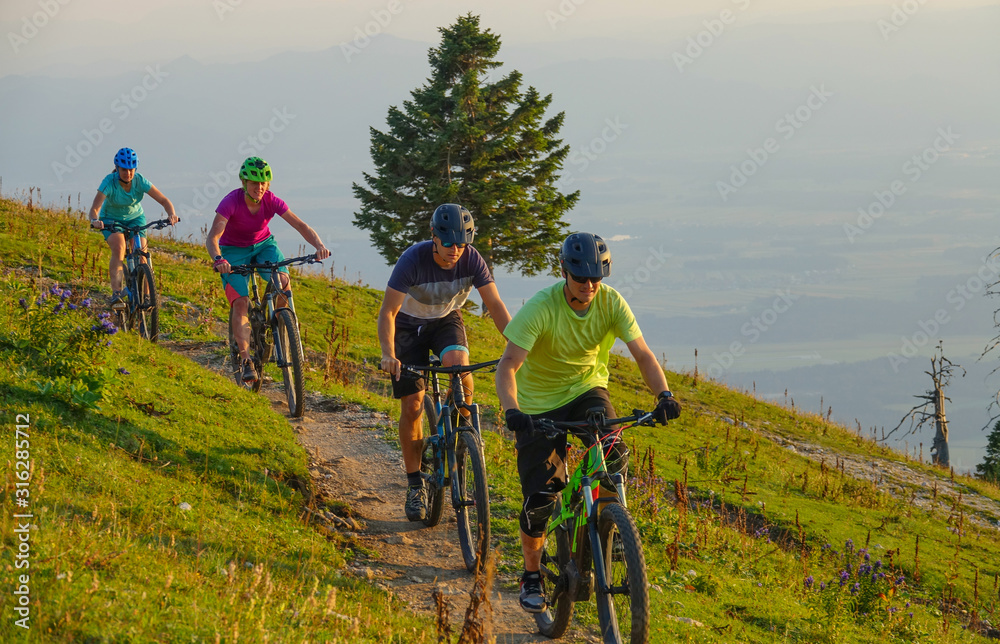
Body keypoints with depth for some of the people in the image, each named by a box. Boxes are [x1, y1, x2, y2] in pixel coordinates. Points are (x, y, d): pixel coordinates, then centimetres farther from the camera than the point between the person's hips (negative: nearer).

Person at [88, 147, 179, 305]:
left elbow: (163, 200, -24)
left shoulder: (140, 181, -23)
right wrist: (95, 220, -58)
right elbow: (94, 208, -36)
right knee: (119, 248, -29)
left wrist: (172, 214, -44)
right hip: (111, 220, -2)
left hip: (135, 218, 2)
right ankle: (116, 294, -33)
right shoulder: (109, 182, -28)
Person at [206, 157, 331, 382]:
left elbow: (301, 226, -23)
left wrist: (319, 245, -41)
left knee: (283, 281, -26)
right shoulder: (231, 202, -28)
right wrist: (218, 259, -57)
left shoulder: (272, 202, -19)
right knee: (240, 302, -19)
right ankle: (245, 359, -15)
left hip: (263, 245, 2)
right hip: (234, 251, -2)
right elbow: (212, 237, -37)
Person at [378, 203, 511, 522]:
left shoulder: (472, 259, -22)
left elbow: (496, 305, -18)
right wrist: (388, 354, -46)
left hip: (446, 320, 1)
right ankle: (415, 484, 7)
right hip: (410, 325, -1)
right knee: (412, 406, -8)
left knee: (457, 361, -34)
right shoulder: (413, 259, -30)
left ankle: (461, 428, -9)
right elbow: (388, 312, -31)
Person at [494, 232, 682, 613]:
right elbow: (508, 364, -31)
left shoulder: (611, 303, -16)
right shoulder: (541, 308, -26)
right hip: (539, 402, -2)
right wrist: (512, 411, -48)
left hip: (587, 389, 2)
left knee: (614, 455, -27)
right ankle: (531, 576, 15)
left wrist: (664, 395, -36)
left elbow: (642, 354, -17)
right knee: (539, 496, -5)